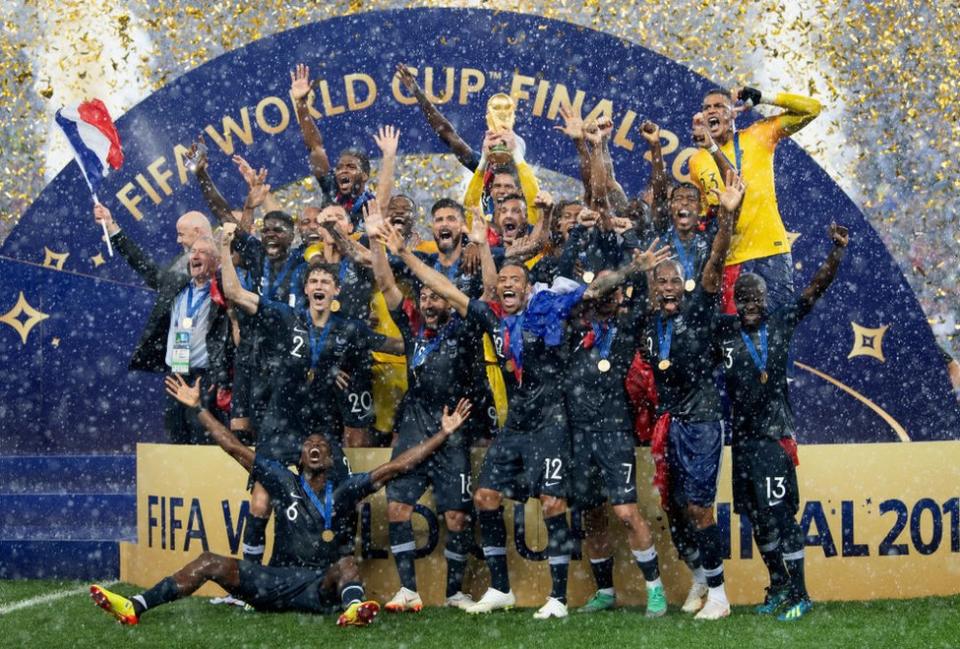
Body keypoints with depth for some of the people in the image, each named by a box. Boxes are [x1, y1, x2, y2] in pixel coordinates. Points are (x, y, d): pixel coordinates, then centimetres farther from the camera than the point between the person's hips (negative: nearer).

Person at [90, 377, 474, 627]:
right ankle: (135, 607, -23)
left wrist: (444, 434, -2)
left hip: (322, 586, -2)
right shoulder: (285, 482, 13)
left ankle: (353, 609, -68)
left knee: (347, 564, -32)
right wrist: (197, 409, 11)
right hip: (277, 582, 3)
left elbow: (396, 467, 3)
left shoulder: (345, 491, 9)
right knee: (211, 563, -10)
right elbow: (234, 448, 13)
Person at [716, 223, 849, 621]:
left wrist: (836, 252, -17)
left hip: (774, 434, -4)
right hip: (743, 435, 4)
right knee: (756, 516, 10)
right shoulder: (724, 331, 6)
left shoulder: (781, 323, 0)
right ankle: (778, 585, 24)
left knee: (779, 514, -9)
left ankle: (799, 594, -6)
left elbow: (815, 289, -5)